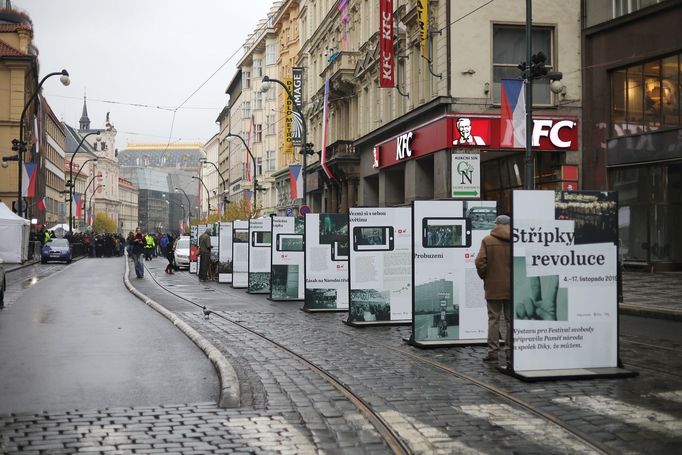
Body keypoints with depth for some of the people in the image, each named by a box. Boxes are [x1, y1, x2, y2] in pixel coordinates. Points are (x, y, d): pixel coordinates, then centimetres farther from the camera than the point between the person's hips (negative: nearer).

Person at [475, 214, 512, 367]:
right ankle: (510, 353, 8)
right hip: (511, 287, 1)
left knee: (493, 319, 7)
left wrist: (484, 276, 6)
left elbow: (480, 262, -11)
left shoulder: (487, 240, -4)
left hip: (493, 287, -1)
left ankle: (493, 351, 4)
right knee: (511, 320, 7)